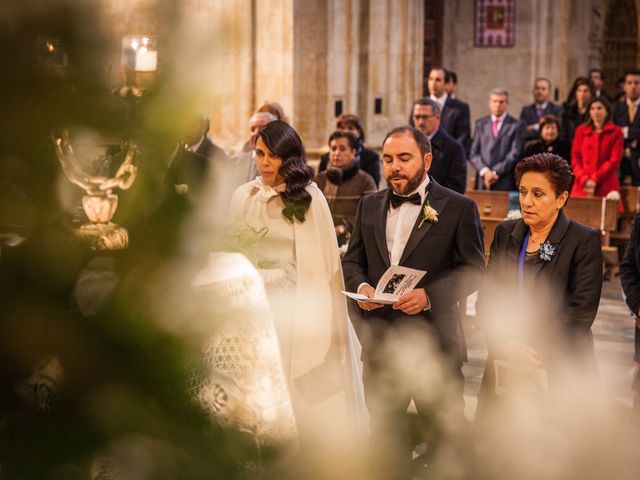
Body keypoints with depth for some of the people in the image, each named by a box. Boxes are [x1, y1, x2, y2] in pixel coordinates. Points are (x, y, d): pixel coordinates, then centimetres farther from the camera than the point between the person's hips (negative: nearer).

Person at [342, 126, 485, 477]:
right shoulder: (369, 205, 11)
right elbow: (352, 260, 14)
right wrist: (360, 286, -8)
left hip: (433, 344, -4)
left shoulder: (458, 208, -4)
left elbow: (473, 269, -7)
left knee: (442, 434, 5)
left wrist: (429, 294, -21)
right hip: (379, 343, 4)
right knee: (384, 435, 15)